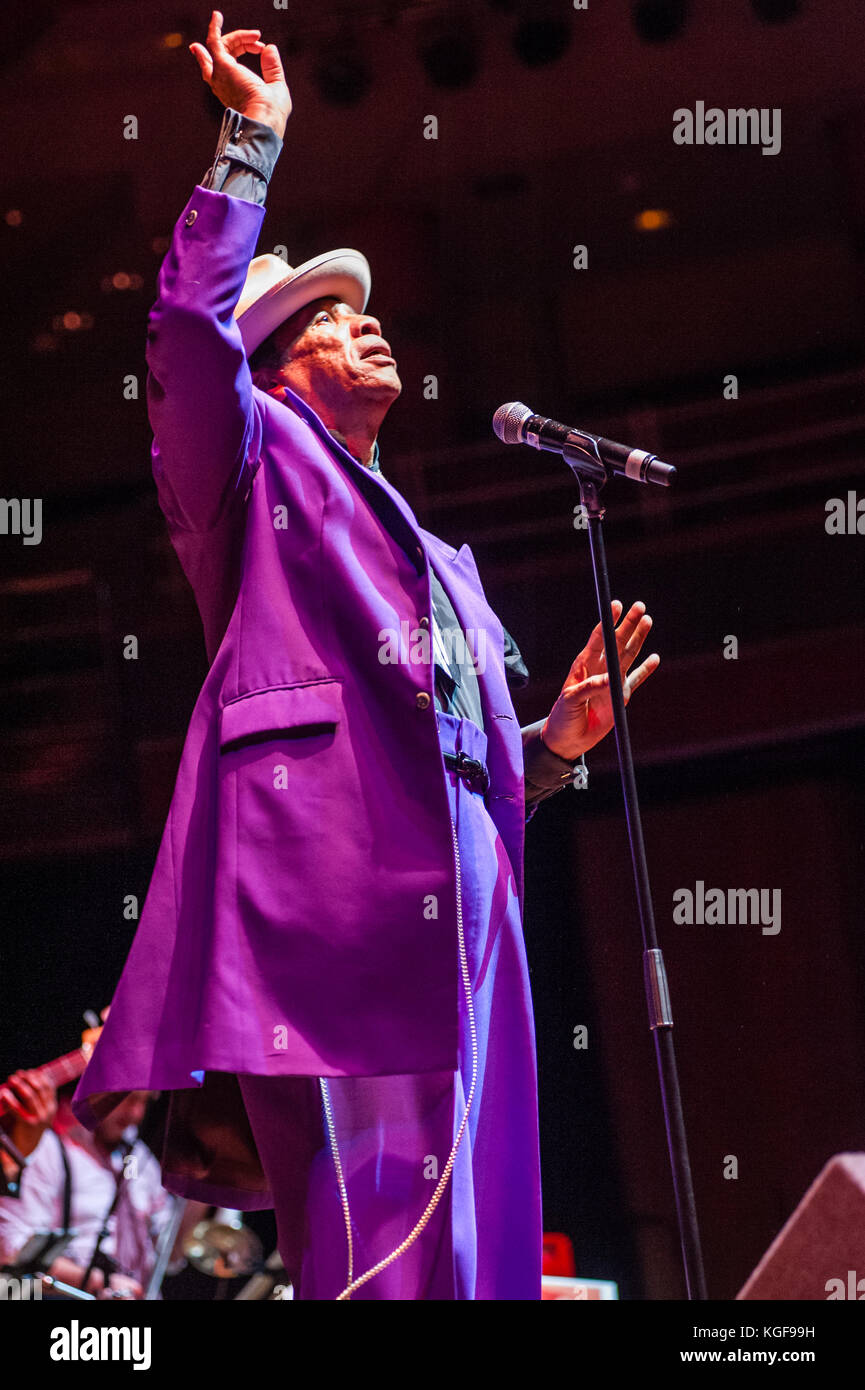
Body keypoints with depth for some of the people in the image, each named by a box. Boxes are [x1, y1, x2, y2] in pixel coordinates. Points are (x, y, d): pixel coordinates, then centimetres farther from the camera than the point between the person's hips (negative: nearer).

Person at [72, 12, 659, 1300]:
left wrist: (555, 741, 15)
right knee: (376, 1249, -20)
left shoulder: (443, 562, 36)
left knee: (466, 1246, -1)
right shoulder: (259, 462, 18)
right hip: (327, 887, -7)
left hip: (457, 906, 7)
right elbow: (194, 323, -1)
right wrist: (253, 144, 6)